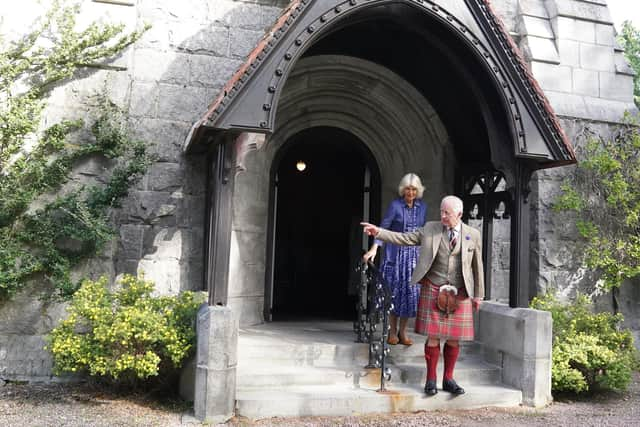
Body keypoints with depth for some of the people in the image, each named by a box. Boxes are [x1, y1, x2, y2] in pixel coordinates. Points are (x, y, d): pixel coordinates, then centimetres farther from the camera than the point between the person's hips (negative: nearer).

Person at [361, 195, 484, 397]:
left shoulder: (473, 235, 5)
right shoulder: (430, 229, 4)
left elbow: (477, 266, 9)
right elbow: (403, 238, 0)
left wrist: (478, 295, 10)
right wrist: (378, 232, -12)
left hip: (459, 293, 1)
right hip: (433, 290, -1)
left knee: (454, 338, 4)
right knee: (433, 336, -2)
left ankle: (448, 379, 19)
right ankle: (431, 379, 10)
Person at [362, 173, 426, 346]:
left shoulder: (422, 207, 7)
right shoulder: (395, 205, -5)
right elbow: (384, 227, -10)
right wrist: (374, 248, -23)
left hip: (414, 254, 3)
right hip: (396, 252, -3)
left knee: (411, 291, 1)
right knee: (394, 291, 0)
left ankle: (403, 331, 12)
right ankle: (392, 331, 11)